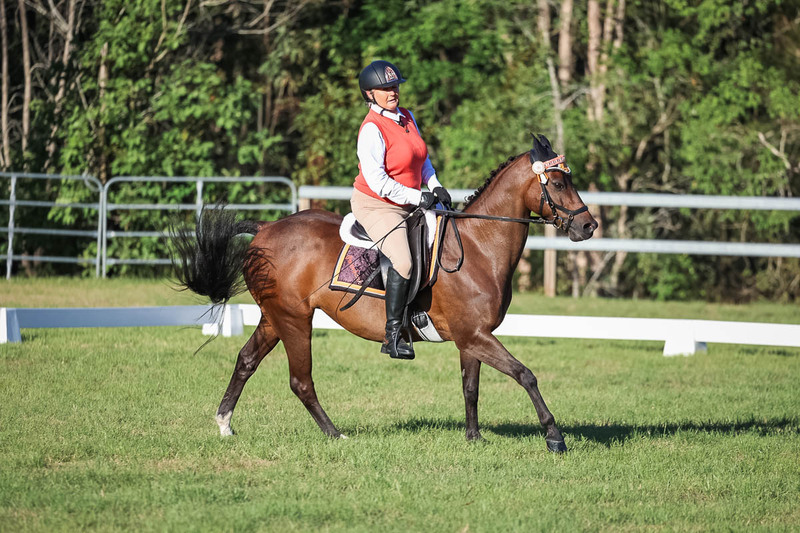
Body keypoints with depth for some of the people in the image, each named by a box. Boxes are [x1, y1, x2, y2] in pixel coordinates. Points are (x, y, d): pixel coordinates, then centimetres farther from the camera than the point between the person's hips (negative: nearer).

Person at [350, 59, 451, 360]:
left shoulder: (407, 118, 7)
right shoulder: (372, 129, -18)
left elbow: (422, 158, 22)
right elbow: (377, 181, -23)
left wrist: (434, 186, 5)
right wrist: (417, 197, -21)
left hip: (409, 204, 9)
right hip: (376, 206, -9)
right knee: (403, 261, -27)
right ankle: (392, 336, -22)